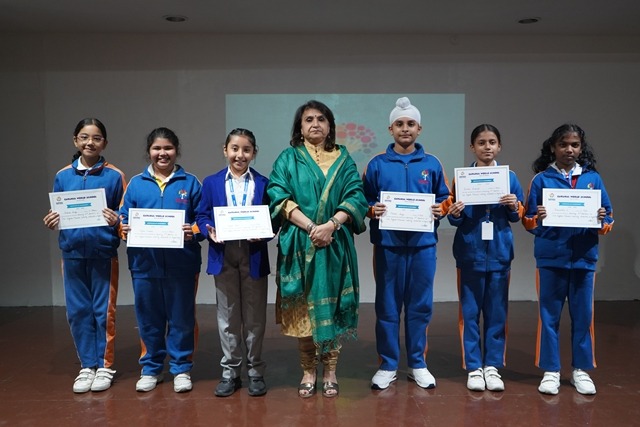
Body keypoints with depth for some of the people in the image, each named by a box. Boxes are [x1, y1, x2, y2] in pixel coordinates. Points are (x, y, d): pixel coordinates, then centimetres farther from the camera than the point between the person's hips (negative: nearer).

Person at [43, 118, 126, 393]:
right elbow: (56, 214, 13)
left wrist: (116, 220, -18)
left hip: (103, 252, -3)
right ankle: (87, 365, 21)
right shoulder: (62, 176, 8)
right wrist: (52, 222, -8)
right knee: (77, 311, 8)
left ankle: (105, 366, 18)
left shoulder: (114, 175, -1)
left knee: (103, 311, 4)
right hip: (72, 252, 3)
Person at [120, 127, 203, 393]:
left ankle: (181, 369, 23)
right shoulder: (136, 183, 8)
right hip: (145, 264, 2)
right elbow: (123, 220, 7)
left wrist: (195, 231, -18)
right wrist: (125, 229, -13)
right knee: (148, 319, 11)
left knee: (182, 319, 7)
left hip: (182, 264, -1)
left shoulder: (190, 183, 4)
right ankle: (150, 369, 28)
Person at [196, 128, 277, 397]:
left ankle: (255, 371, 22)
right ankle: (230, 372, 23)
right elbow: (202, 216, 4)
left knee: (255, 316, 8)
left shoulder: (263, 183, 3)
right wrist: (210, 231, -16)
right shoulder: (211, 182, 6)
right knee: (227, 316, 10)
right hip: (223, 256, 1)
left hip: (254, 256, -1)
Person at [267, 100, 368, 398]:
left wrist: (331, 224, -16)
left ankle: (330, 370, 16)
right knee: (303, 308, 3)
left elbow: (355, 196, 0)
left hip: (336, 244, 1)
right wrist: (310, 227, -16)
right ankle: (308, 371, 16)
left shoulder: (343, 158, 10)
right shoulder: (288, 158, 7)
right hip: (299, 243, 0)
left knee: (331, 307, 4)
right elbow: (279, 197, -5)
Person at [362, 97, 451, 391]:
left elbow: (445, 198, 13)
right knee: (387, 307, 4)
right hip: (388, 244, -1)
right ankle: (387, 366, 18)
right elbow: (363, 201, 6)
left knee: (420, 306, 8)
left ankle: (417, 364, 23)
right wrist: (372, 210, -14)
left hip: (423, 244, 1)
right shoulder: (377, 164, 4)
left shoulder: (432, 164, 7)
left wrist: (440, 210, -7)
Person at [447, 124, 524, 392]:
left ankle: (492, 366, 18)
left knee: (497, 312, 7)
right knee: (470, 312, 3)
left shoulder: (509, 177, 5)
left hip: (499, 252, 1)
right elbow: (455, 219, 1)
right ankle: (473, 367, 14)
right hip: (471, 252, -1)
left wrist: (514, 206, -13)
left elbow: (517, 217, 8)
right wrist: (454, 214, -20)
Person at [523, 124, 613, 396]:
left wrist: (602, 220, -14)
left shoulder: (593, 178, 6)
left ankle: (581, 370, 23)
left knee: (583, 315, 8)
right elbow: (528, 221, 2)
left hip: (584, 258, 2)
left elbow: (608, 219, 8)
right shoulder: (541, 179, 1)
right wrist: (538, 219, -20)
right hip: (551, 258, -1)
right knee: (549, 315, 4)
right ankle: (550, 370, 15)